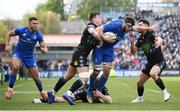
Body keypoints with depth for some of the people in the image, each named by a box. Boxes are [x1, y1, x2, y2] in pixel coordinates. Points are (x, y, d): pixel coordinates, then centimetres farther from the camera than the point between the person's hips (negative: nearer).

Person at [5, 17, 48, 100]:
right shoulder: (21, 30, -14)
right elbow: (9, 34, 1)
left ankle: (41, 92, 34)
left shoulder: (38, 35, -12)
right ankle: (10, 89, -23)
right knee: (15, 66, -34)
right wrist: (7, 45, -12)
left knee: (36, 77, 4)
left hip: (29, 56, 2)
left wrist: (44, 50, -36)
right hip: (18, 53, -2)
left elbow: (44, 47, -11)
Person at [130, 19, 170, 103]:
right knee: (139, 82, 9)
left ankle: (165, 92, -24)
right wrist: (132, 42, -14)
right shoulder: (140, 39, 6)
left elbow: (158, 39, -36)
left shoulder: (151, 34, -14)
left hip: (159, 61, -7)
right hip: (150, 63, 7)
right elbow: (133, 51, 4)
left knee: (153, 74, -37)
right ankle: (140, 98, 37)